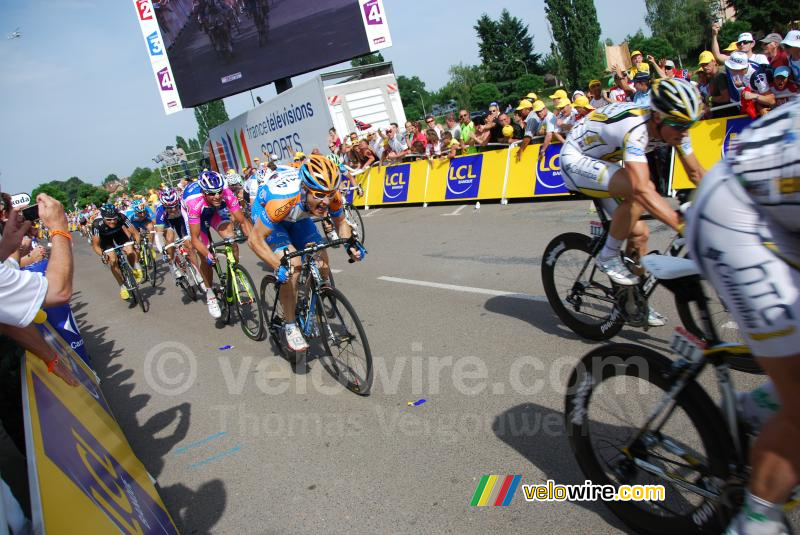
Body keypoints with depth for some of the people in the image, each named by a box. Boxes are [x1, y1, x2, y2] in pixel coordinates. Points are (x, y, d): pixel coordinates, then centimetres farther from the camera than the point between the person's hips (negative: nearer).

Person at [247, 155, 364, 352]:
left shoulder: (332, 195, -29)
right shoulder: (283, 199, -43)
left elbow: (341, 222, -7)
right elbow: (255, 240, -34)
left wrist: (350, 245, -26)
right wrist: (279, 267, -45)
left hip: (297, 217, 5)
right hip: (265, 214, -5)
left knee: (322, 266, -8)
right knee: (292, 267, -24)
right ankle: (290, 327, -8)